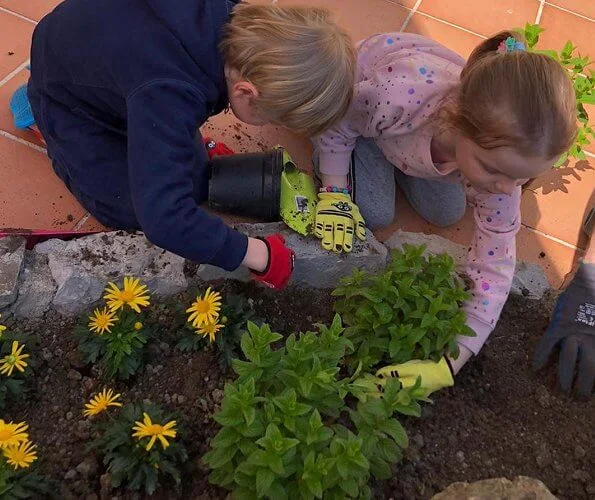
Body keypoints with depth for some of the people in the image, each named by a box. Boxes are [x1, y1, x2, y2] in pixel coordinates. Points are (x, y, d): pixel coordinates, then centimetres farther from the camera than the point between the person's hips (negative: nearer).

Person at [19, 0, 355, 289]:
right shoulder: (166, 93, -48)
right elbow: (164, 220, -51)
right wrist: (260, 255, -40)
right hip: (69, 95, -6)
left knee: (195, 187, 3)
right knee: (130, 211, -1)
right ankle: (40, 116, 15)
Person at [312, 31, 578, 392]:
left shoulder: (502, 151, -33)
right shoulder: (398, 99, -48)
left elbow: (494, 266, -29)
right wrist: (335, 193, -22)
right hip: (349, 103, -2)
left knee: (447, 213, 1)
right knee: (376, 213, -13)